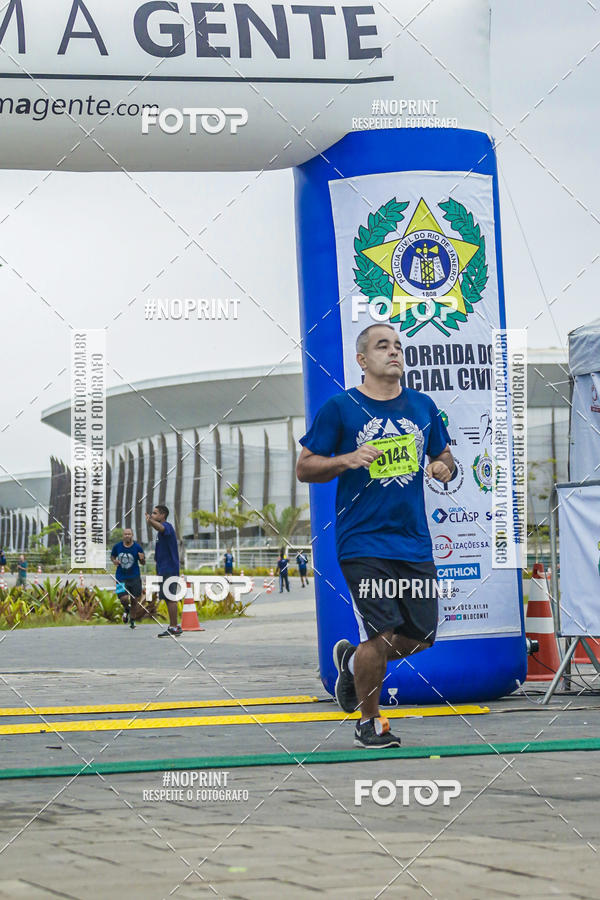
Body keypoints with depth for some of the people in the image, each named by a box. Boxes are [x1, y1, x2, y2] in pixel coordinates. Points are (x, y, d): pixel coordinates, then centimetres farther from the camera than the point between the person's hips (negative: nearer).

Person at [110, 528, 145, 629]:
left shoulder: (138, 547, -5)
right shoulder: (117, 546, -2)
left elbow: (143, 563, 3)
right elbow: (112, 556, 17)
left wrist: (142, 559, -21)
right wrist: (114, 560, -6)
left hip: (134, 577, 0)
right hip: (121, 578, 0)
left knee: (134, 600, 4)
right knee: (124, 598, -15)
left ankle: (132, 620, 25)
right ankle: (126, 609, 22)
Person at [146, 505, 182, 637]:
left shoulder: (167, 526, -15)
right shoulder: (163, 529, 16)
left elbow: (161, 527, -41)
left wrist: (150, 521, -58)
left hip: (169, 570, -10)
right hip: (164, 569, 10)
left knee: (170, 598, -9)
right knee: (168, 598, 13)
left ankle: (174, 627, -7)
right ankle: (173, 625, 19)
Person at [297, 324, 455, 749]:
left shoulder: (423, 406, 11)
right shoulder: (339, 408, -2)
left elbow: (443, 456, 23)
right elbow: (304, 467, 0)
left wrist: (443, 468, -1)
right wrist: (347, 460, -17)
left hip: (415, 542, 5)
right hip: (363, 542, -5)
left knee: (421, 637, 6)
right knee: (380, 635, -9)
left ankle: (351, 659, 35)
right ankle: (369, 722, 13)